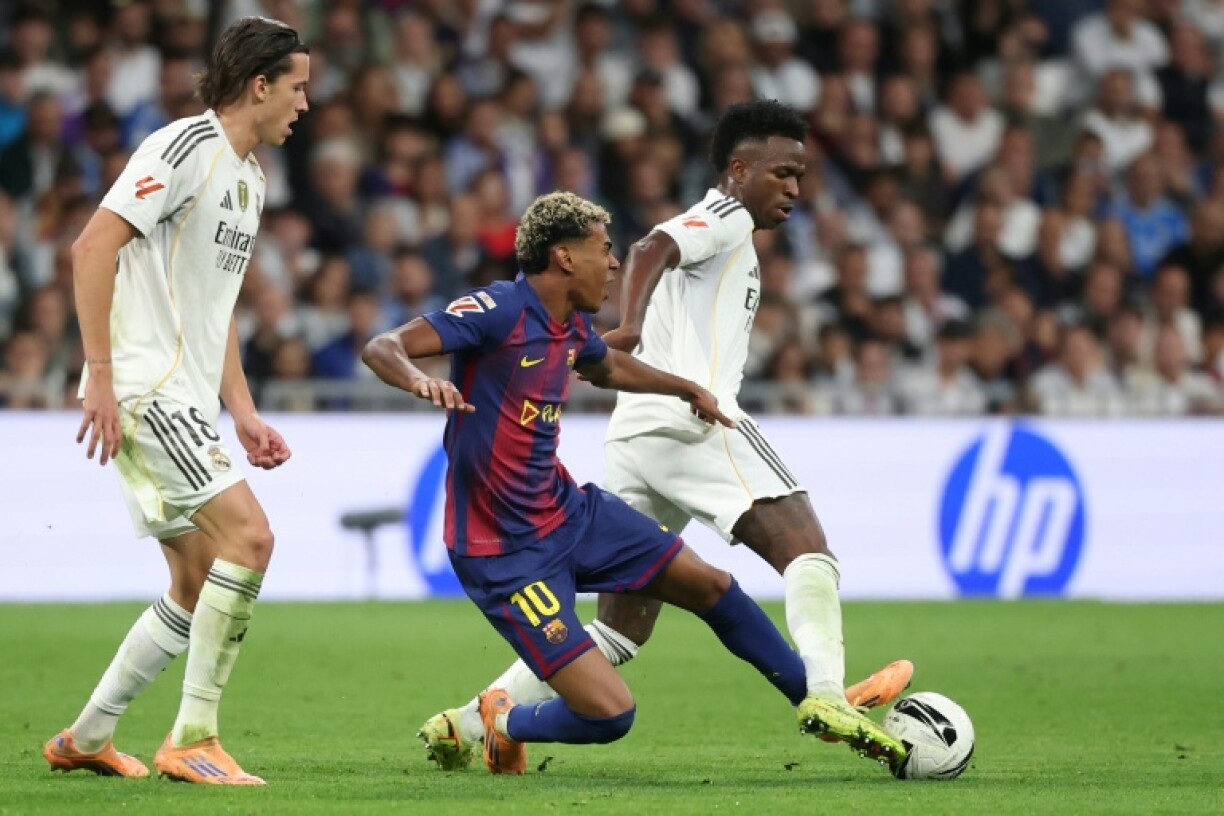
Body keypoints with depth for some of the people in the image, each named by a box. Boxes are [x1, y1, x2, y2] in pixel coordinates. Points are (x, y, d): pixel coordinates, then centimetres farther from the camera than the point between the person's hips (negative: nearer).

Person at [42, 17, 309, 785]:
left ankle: (87, 737, 21)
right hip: (142, 390, -10)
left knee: (199, 587, 10)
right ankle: (193, 740, -14)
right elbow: (93, 247, -18)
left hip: (185, 402, 10)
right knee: (249, 534, -19)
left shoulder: (250, 175, 19)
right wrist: (100, 375, -22)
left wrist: (244, 413, 20)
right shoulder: (186, 146, -12)